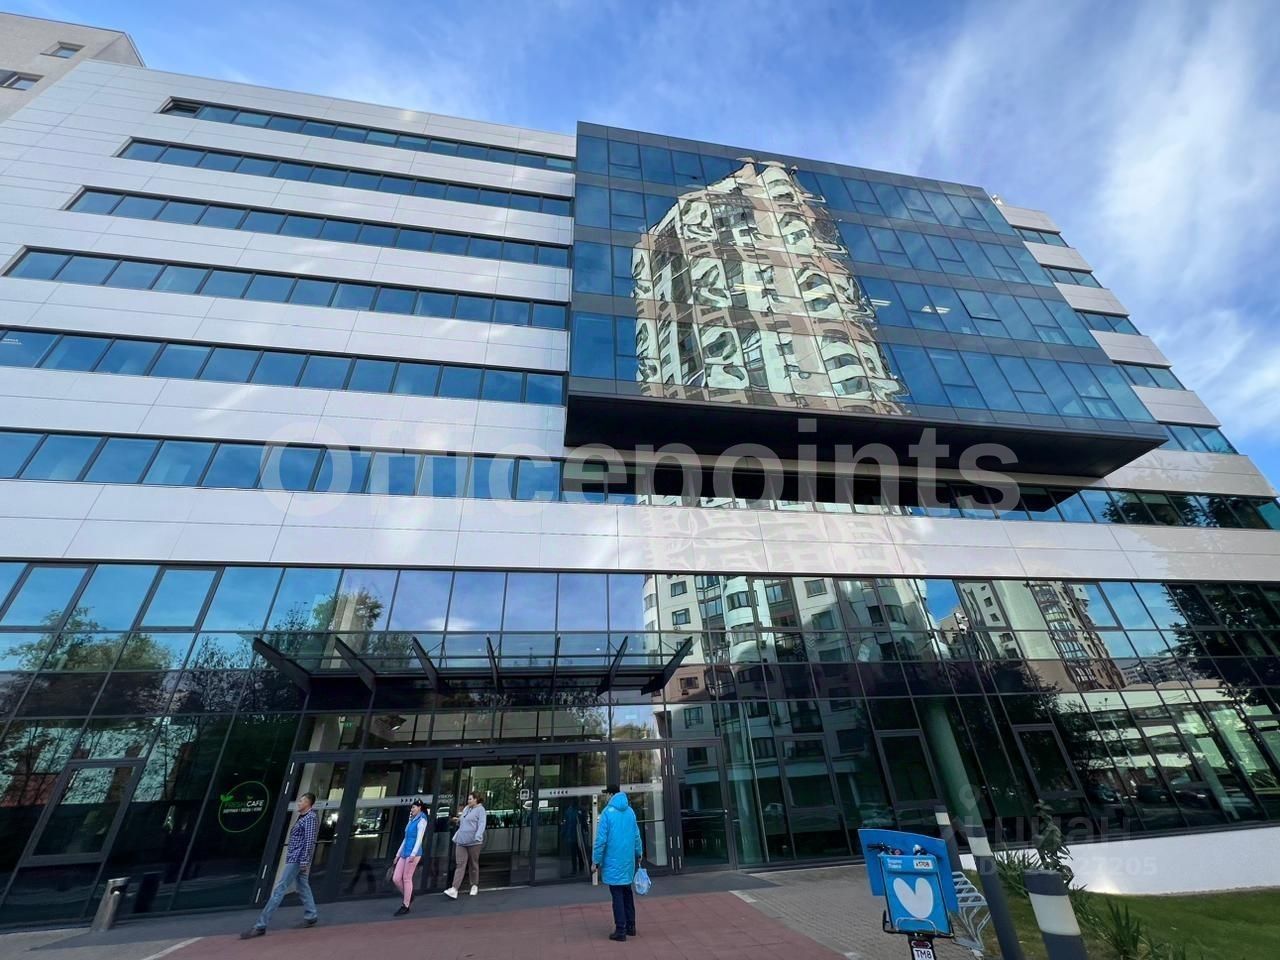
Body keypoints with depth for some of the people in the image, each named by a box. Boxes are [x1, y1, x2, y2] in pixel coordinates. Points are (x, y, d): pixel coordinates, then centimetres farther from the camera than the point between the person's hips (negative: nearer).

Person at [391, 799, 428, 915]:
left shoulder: (421, 820, -5)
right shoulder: (411, 821, 20)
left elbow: (419, 838, -13)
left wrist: (413, 854, -21)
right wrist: (398, 854, 20)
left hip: (413, 853, -8)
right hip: (404, 853, 8)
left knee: (407, 878, -3)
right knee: (396, 879, 4)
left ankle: (405, 906, 9)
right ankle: (408, 897, 24)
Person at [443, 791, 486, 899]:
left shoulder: (480, 809, -7)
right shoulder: (466, 808, 15)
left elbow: (481, 824, -17)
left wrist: (478, 836, -30)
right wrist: (456, 836, 23)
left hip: (473, 842, -5)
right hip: (461, 841, 5)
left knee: (473, 864, 9)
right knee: (460, 864, -3)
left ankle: (475, 885, 25)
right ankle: (454, 889, -7)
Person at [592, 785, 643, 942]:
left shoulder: (608, 812, -13)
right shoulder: (630, 811, 2)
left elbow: (601, 839, -13)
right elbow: (636, 835, 8)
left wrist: (595, 861, -5)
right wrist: (639, 853, 21)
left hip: (613, 861, -5)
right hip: (628, 860, 5)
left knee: (617, 895, 4)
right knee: (627, 891, 18)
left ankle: (620, 930, 7)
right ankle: (630, 926, 24)